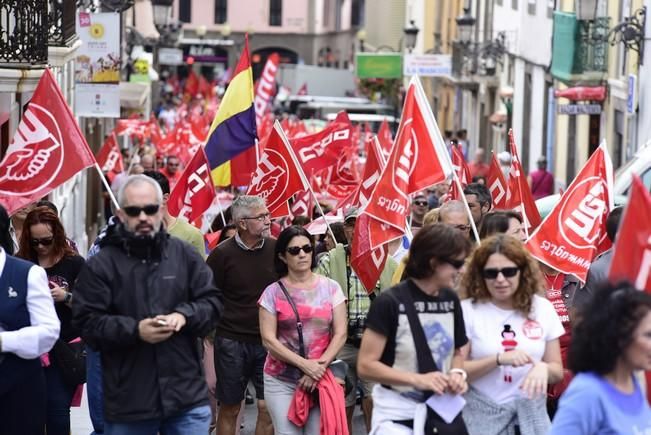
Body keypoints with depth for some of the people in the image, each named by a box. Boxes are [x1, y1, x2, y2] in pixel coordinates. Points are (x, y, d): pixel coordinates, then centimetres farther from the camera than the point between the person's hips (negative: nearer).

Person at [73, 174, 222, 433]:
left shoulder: (184, 255, 7)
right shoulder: (101, 264, -2)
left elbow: (212, 302, 9)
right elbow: (87, 322, -6)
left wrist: (184, 315, -12)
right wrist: (135, 330, -19)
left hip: (186, 395, 2)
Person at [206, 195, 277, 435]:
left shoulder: (276, 249, 1)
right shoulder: (223, 253, -7)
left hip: (269, 341, 2)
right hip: (232, 341, -2)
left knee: (268, 408, 0)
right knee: (229, 408, 7)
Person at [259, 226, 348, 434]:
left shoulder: (330, 288, 6)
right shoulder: (273, 292, 2)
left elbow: (340, 334, 2)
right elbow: (268, 339, -3)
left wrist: (320, 366, -11)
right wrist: (304, 365, -13)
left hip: (321, 378, 1)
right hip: (281, 380, -1)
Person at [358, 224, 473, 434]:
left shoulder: (451, 300, 4)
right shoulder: (390, 302, -13)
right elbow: (366, 365, -14)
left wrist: (457, 373, -6)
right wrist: (418, 379, -22)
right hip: (397, 414, -5)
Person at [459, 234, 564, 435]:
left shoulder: (542, 309, 4)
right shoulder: (468, 310, -4)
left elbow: (557, 371, 9)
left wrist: (543, 368, -14)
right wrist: (499, 359, -20)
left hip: (531, 416, 2)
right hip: (482, 418, -2)